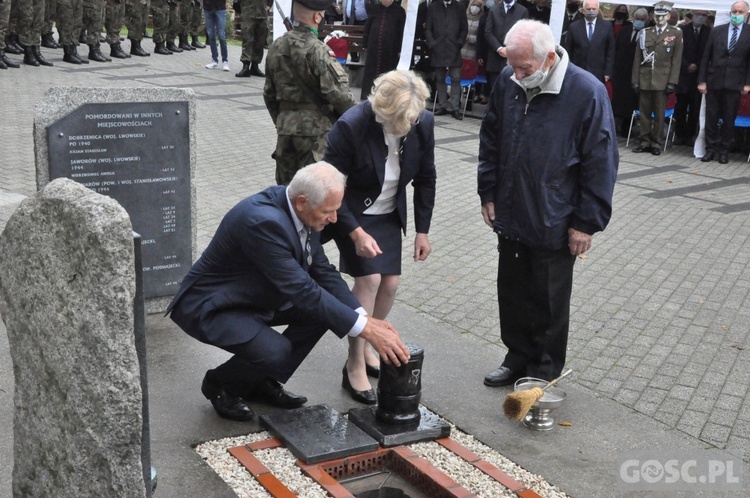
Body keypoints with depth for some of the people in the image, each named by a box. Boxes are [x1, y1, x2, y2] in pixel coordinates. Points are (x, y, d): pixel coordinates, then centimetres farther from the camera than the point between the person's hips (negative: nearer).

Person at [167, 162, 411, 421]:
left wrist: (365, 317, -14)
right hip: (208, 307, -9)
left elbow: (323, 272, -2)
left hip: (255, 298, 9)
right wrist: (365, 329, -34)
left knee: (325, 306, -3)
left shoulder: (300, 211, -8)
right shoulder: (263, 221, -34)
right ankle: (219, 384, 3)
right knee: (275, 351, -30)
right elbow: (302, 290, -35)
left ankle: (263, 383, 11)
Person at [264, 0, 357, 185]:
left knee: (285, 187, 15)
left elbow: (269, 93, 14)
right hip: (316, 129, -7)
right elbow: (337, 94, -17)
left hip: (285, 127, 7)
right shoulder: (317, 51, -16)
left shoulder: (276, 47, 6)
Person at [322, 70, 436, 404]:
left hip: (389, 215, 5)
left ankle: (363, 346, 25)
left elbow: (425, 179, -1)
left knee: (390, 283, 1)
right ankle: (355, 366, -4)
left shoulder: (424, 123, -15)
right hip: (352, 214, -5)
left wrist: (422, 231, -1)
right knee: (368, 279, -16)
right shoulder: (351, 126, -29)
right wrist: (356, 233, -25)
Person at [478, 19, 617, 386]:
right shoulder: (507, 82, -4)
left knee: (549, 302, 11)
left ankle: (544, 372, 29)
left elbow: (600, 164, -14)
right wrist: (488, 193, 9)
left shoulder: (587, 93, -18)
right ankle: (518, 357, 37)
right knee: (512, 293, 18)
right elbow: (490, 141, 10)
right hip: (510, 216, 5)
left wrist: (587, 222, -12)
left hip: (554, 225, -5)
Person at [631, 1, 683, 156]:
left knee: (659, 113, 2)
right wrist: (635, 79, 3)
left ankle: (656, 143, 9)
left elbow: (677, 60, -1)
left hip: (662, 80, -2)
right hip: (645, 79, 2)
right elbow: (637, 58, 9)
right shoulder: (644, 33, 10)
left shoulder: (676, 33, 4)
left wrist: (672, 82, -8)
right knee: (644, 112, 5)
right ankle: (644, 141, 13)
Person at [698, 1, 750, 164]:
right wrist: (702, 81, -1)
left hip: (734, 84, -1)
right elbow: (706, 57, 4)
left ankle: (724, 150, 15)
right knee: (711, 117, 5)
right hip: (714, 82, 1)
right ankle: (710, 148, 15)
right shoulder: (716, 31, 5)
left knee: (729, 119, 5)